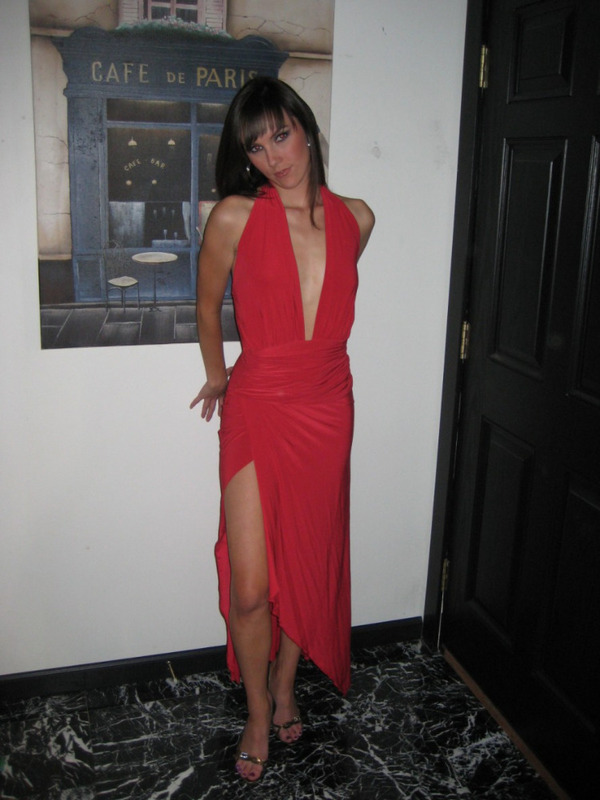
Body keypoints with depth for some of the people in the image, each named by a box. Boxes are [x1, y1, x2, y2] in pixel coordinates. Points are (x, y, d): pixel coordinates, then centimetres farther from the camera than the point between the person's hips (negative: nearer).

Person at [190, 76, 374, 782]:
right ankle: (258, 715, 25)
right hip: (255, 410, -3)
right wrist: (217, 375, 18)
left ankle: (286, 688, 39)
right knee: (249, 586, -2)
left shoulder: (355, 218, 2)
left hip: (327, 410, 3)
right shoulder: (236, 215, -8)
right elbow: (208, 306, 8)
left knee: (309, 564, 14)